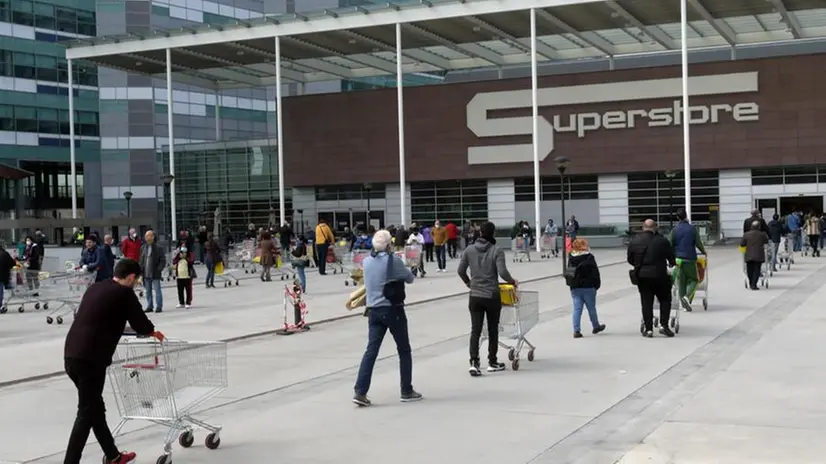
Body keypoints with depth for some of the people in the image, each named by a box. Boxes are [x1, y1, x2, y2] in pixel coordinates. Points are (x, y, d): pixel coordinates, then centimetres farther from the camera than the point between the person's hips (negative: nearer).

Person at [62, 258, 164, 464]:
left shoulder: (94, 288, 18)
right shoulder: (125, 293, -4)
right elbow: (140, 324, 1)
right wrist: (154, 332, 22)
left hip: (71, 355, 8)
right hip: (91, 359, -8)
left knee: (95, 407, 19)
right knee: (86, 414, -2)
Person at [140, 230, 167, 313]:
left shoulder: (158, 248, -6)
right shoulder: (143, 248, 10)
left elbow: (163, 260, -5)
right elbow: (141, 260, 16)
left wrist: (159, 269, -14)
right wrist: (141, 270, 6)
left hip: (155, 274, -6)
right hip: (146, 274, 6)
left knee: (157, 290, -2)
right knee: (148, 291, 12)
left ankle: (159, 307, 3)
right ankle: (149, 306, 19)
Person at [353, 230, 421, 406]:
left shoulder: (367, 261, 6)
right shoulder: (394, 260, -11)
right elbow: (410, 278, -1)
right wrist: (407, 273, 20)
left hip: (373, 310, 5)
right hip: (392, 309, -5)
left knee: (371, 350, 3)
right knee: (404, 350, 9)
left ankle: (360, 391, -6)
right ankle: (407, 391, 14)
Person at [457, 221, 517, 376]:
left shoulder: (469, 250, 2)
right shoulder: (497, 251, -9)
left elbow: (461, 271, 5)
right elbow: (502, 272, -16)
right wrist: (512, 281, 3)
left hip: (475, 296, 3)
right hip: (492, 296, -2)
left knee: (475, 330, 2)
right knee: (493, 330, 12)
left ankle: (474, 362, -12)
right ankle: (492, 363, 20)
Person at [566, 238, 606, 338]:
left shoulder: (571, 259, 5)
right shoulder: (589, 258, -8)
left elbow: (568, 272, 9)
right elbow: (595, 272, -8)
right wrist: (597, 285, 1)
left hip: (575, 288, 3)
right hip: (588, 287, -3)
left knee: (577, 309, 2)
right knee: (591, 308, 12)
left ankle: (576, 330, -5)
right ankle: (596, 326, 28)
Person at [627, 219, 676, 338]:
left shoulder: (634, 241, 3)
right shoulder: (662, 241, -4)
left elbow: (630, 260, 9)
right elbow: (672, 258, 4)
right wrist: (672, 264, 27)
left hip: (641, 276, 2)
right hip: (659, 276, -2)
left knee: (646, 302, 6)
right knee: (665, 300, 13)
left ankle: (648, 329, 4)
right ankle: (663, 325, 5)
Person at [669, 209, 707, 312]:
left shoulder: (674, 230, 1)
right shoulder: (692, 229, -4)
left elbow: (671, 245, 1)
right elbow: (698, 243, -2)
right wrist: (704, 251, 18)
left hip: (678, 258, 2)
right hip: (690, 258, -2)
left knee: (681, 281, 7)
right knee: (694, 279, 10)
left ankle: (684, 304, 7)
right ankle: (687, 297, -14)